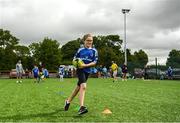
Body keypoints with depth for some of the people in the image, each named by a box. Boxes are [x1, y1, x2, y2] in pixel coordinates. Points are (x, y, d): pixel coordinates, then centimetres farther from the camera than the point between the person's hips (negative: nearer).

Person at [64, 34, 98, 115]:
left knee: (78, 87, 13)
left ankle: (68, 101, 34)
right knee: (83, 86, -22)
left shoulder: (94, 51, 1)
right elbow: (75, 59, 13)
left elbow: (94, 62, -5)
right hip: (80, 70, -3)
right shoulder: (80, 50, 3)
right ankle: (81, 107, -26)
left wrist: (85, 65, -17)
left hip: (87, 71, 3)